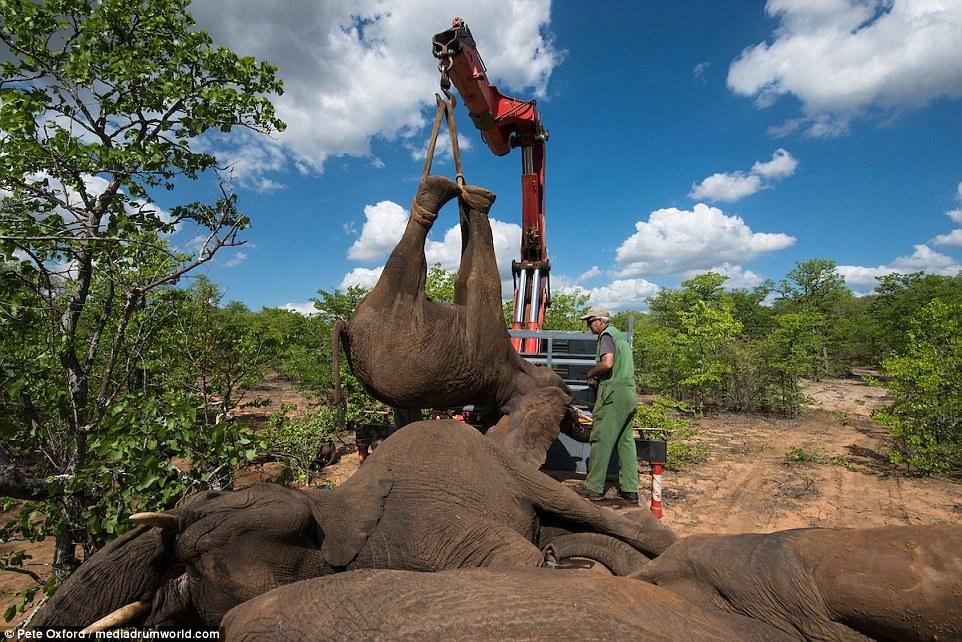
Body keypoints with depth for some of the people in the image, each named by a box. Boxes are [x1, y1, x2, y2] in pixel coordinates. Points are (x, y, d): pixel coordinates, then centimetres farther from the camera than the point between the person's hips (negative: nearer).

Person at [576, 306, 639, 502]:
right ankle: (630, 489, 13)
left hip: (613, 394, -9)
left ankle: (594, 487, 3)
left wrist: (591, 373, -5)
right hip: (629, 392, 9)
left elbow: (607, 363, -22)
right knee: (626, 441, 10)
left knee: (601, 440, -3)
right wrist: (598, 378, 17)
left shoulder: (607, 335, -6)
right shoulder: (619, 335, 22)